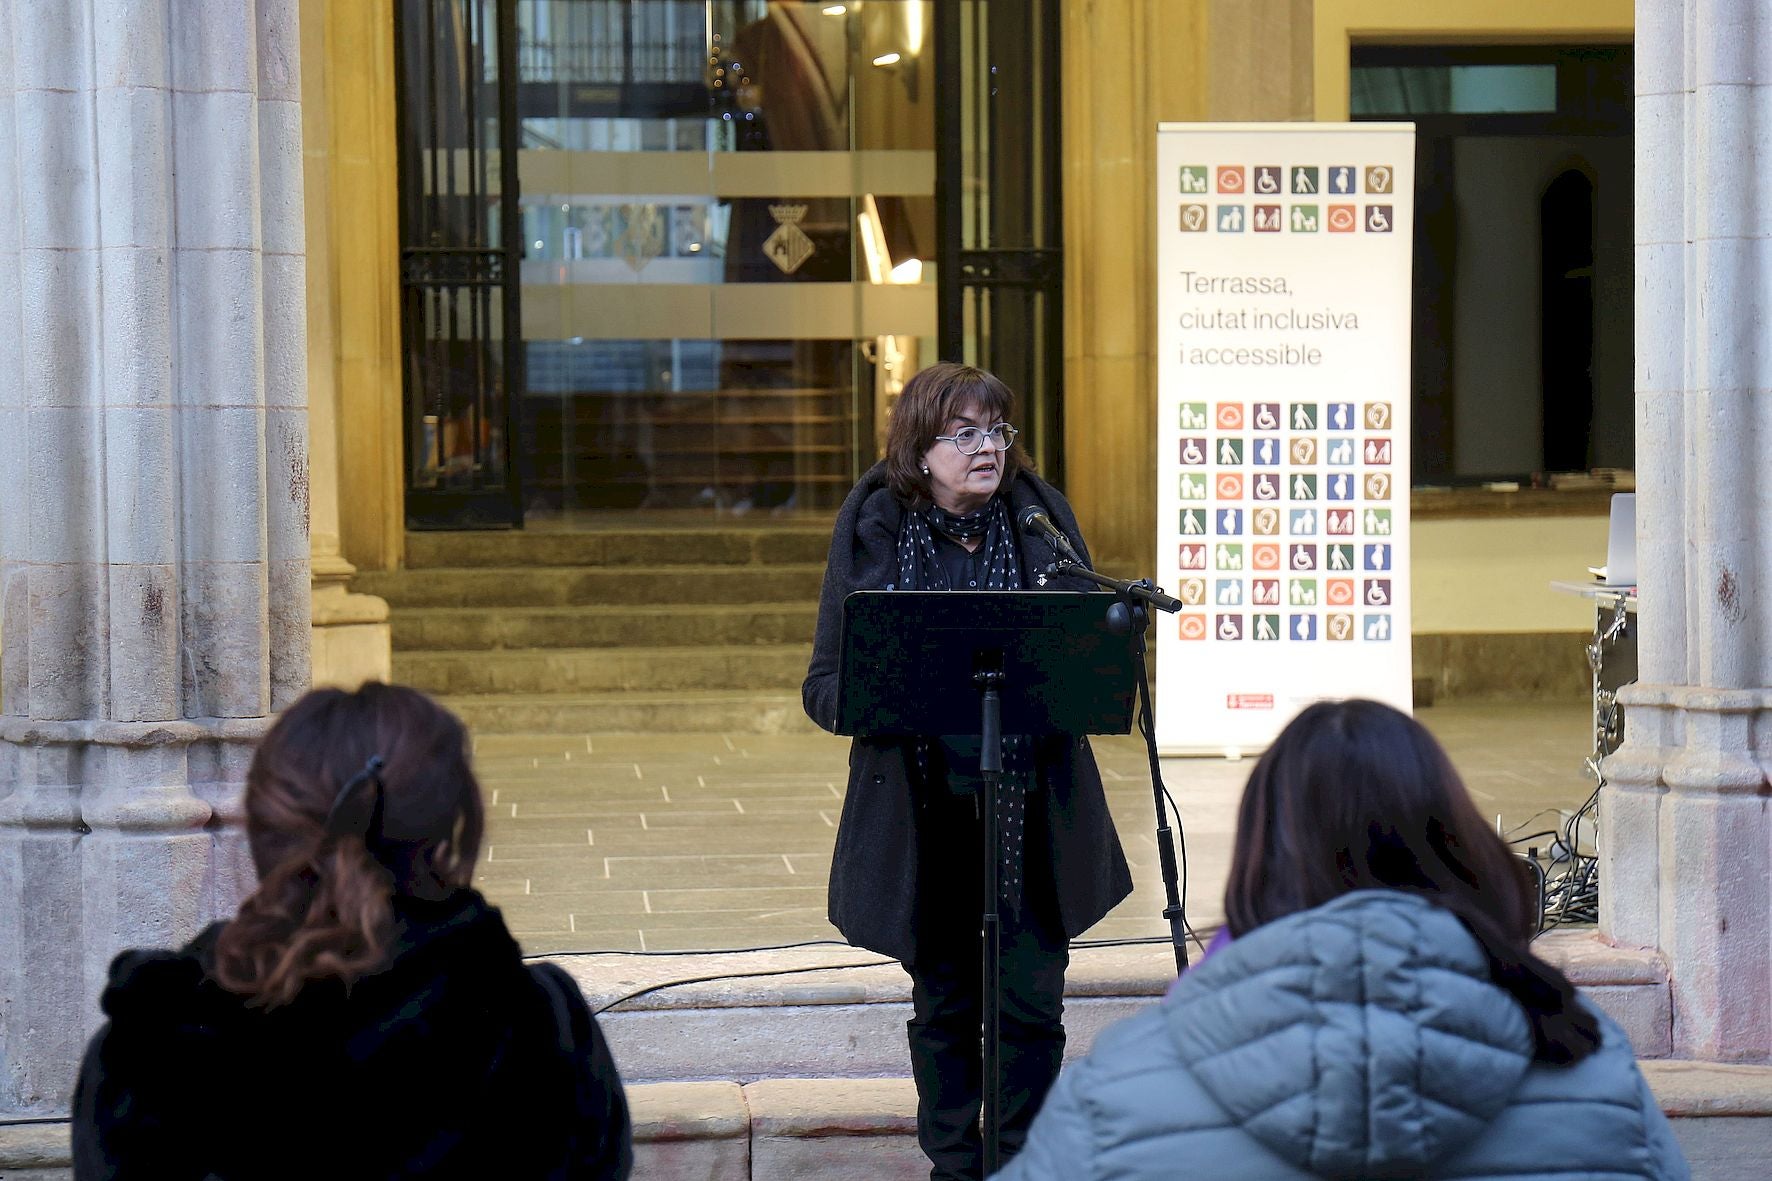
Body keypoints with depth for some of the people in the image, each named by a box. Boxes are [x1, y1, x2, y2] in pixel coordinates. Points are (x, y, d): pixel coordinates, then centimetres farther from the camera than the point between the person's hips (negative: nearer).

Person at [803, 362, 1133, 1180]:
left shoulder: (1041, 518, 3)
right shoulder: (872, 531, -1)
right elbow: (825, 684, 0)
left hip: (1034, 810, 1)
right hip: (922, 813, 0)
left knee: (1032, 1004, 1)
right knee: (943, 1005, 11)